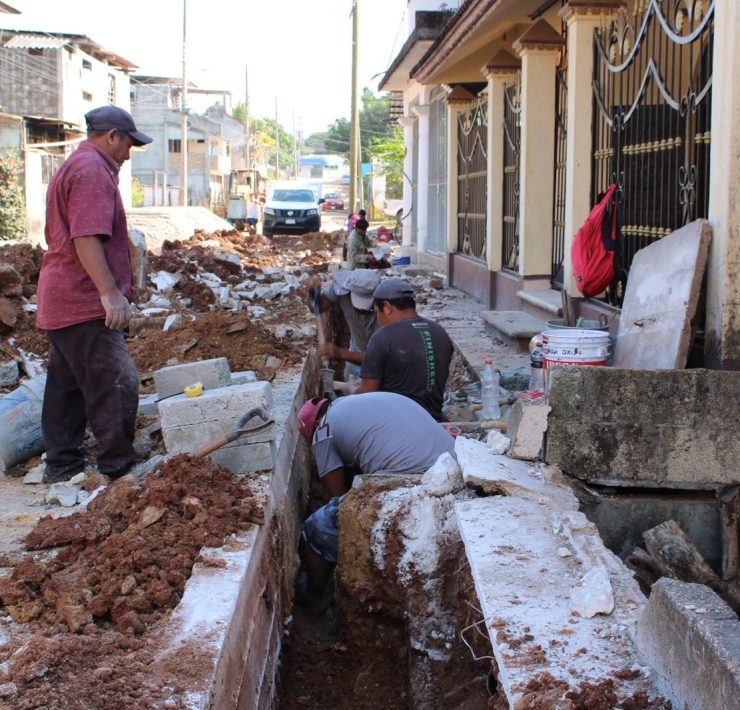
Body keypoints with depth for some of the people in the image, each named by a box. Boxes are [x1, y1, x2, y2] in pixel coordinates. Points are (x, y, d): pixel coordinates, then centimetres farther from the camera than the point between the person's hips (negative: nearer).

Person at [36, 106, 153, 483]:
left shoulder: (74, 166, 20)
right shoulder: (93, 171, -15)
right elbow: (86, 238, -25)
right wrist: (110, 292, -27)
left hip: (60, 300, 11)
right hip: (85, 302, -11)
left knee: (65, 385, 14)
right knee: (117, 384, -6)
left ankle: (62, 465, 22)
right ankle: (118, 467, 0)